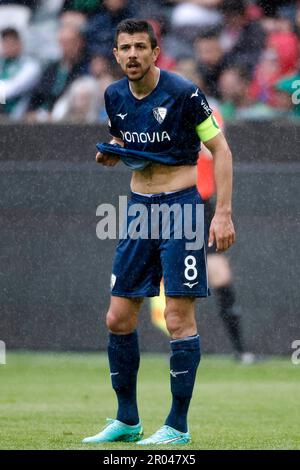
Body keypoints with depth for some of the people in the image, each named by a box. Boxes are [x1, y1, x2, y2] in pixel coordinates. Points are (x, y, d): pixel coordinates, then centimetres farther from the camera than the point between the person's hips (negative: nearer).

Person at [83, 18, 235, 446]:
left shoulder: (182, 93, -12)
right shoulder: (114, 96, 6)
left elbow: (220, 149, -8)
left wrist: (223, 213, -15)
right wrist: (110, 154, -1)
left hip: (181, 206, -6)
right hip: (139, 207, 6)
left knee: (179, 320, -7)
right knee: (118, 318, 5)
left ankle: (178, 427, -1)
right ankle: (126, 421, 17)